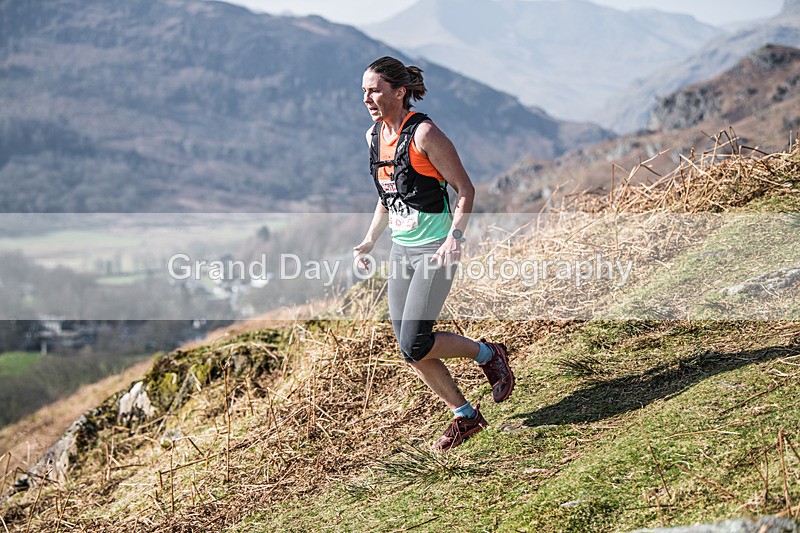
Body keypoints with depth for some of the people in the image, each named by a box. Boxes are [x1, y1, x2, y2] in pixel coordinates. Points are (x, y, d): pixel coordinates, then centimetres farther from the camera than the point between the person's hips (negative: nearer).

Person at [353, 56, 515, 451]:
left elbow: (465, 190, -13)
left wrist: (455, 236, -25)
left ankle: (488, 354, 12)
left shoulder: (423, 133, -16)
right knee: (411, 351, 5)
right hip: (401, 250, 8)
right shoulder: (374, 135, 7)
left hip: (436, 250, -8)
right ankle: (465, 415, 21)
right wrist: (369, 240, 14)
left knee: (415, 345, -13)